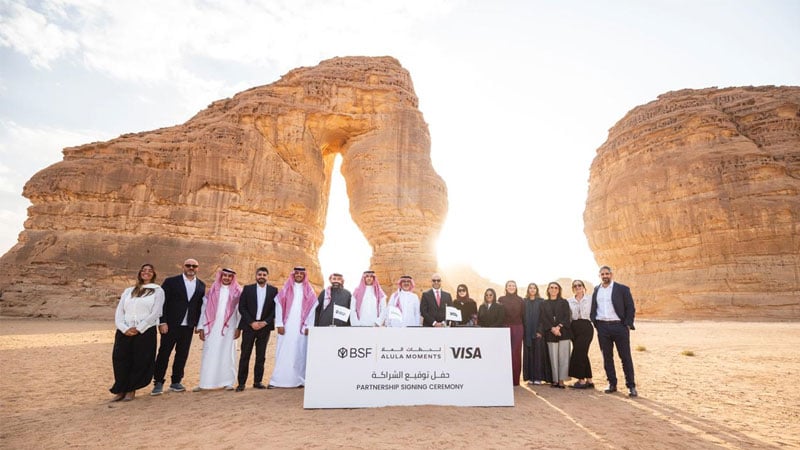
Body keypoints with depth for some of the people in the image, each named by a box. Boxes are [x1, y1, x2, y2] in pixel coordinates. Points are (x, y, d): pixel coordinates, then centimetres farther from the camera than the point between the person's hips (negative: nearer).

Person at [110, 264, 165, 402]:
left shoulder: (157, 291, 6)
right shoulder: (128, 291, 18)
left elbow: (155, 313, -4)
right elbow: (119, 312, 9)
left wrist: (138, 329, -12)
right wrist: (124, 329, -9)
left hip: (145, 332, -3)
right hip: (124, 332, 3)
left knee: (140, 362, -1)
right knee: (120, 361, -1)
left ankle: (131, 390, 17)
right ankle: (120, 390, 16)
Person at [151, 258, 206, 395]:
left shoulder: (201, 285, 7)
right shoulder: (171, 281, -3)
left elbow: (200, 305, 9)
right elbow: (162, 302, -6)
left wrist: (198, 323, 5)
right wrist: (162, 322, -11)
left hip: (188, 326, 3)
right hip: (171, 325, -3)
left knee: (182, 355, 9)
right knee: (164, 353, 3)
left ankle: (176, 382, 21)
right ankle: (158, 383, 15)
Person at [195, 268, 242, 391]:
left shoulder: (237, 291, 3)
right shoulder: (213, 290, 8)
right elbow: (204, 309, 6)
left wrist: (239, 327, -7)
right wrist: (201, 327, 1)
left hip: (229, 328, -1)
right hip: (212, 327, 1)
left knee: (227, 355, 3)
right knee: (209, 355, 3)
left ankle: (228, 382, 11)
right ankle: (205, 383, 12)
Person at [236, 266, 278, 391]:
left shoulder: (273, 290, 4)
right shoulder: (247, 288, 3)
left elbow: (275, 308, 2)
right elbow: (241, 307, -1)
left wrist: (265, 322, -9)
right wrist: (251, 322, -9)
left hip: (264, 327, 1)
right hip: (249, 326, -1)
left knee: (261, 356, 6)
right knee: (245, 355, 1)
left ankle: (258, 381, 15)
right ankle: (241, 382, 8)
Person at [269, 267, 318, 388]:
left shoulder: (309, 291, 9)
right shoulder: (285, 289, 8)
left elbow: (312, 309, 2)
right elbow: (279, 306, 2)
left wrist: (309, 326, -7)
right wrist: (279, 324, -7)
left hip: (301, 327, 0)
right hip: (287, 326, 0)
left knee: (300, 353, 1)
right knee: (283, 353, -2)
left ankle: (299, 380, 7)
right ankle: (276, 380, 3)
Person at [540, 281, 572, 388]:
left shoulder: (564, 302, 10)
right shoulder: (544, 304, 13)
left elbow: (567, 316, 0)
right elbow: (543, 319, 4)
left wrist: (559, 326, -13)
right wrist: (552, 328, -11)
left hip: (563, 332, -1)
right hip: (550, 334, 1)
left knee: (563, 357, -6)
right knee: (553, 358, 0)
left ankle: (561, 380, -1)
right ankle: (555, 380, 6)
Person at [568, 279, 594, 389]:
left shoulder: (590, 300, 2)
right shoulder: (569, 301, 8)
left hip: (586, 327, -3)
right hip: (574, 328, 3)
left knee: (578, 353, -9)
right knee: (582, 354, 7)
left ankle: (581, 380, 3)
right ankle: (589, 380, 17)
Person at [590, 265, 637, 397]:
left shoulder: (622, 289, 0)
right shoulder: (596, 290, 11)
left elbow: (631, 308, -2)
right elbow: (593, 309, 16)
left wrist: (628, 325, -9)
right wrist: (595, 324, 6)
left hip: (619, 326, -3)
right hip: (602, 327, 4)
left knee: (625, 357, 1)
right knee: (607, 357, 8)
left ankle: (631, 386, 10)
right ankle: (612, 384, 18)